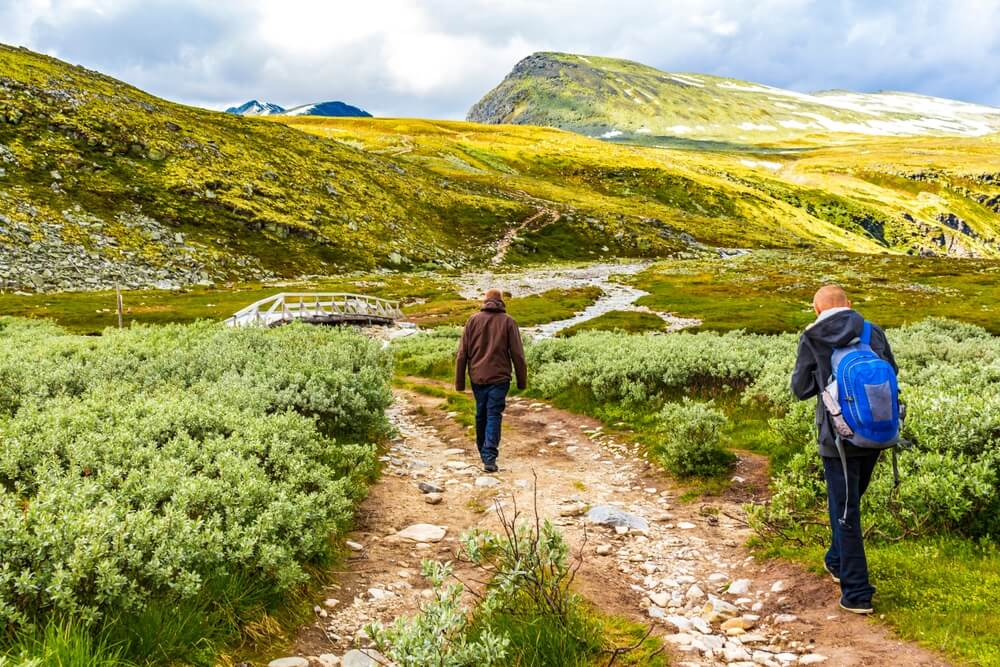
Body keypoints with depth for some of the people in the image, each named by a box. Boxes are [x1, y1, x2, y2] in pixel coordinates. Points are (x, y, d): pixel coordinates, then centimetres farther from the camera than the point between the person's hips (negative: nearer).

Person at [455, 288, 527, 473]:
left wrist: (460, 382, 9)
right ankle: (490, 457, -13)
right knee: (494, 416, -2)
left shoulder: (473, 320, 4)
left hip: (477, 377, 2)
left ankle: (483, 452, 28)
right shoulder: (508, 321, 0)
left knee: (481, 415, 15)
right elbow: (517, 354, -1)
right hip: (499, 377, -2)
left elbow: (462, 354, 4)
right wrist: (522, 380, 7)